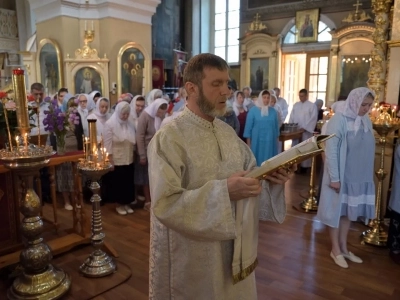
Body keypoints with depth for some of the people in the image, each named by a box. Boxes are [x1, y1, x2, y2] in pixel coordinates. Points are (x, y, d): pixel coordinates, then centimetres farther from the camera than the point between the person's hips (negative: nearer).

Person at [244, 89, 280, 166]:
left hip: (270, 142, 3)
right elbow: (248, 127, -3)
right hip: (257, 141, -3)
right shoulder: (253, 111, -3)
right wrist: (248, 143, -5)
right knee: (257, 160, 1)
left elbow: (276, 126, 12)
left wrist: (276, 141, 11)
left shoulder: (273, 112, 7)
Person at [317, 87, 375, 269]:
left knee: (349, 211, 16)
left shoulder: (366, 121, 3)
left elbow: (368, 149, 9)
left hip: (360, 176, 6)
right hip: (341, 175, -6)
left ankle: (344, 247, 31)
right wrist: (334, 177, -18)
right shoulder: (339, 120, -15)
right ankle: (335, 250, 22)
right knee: (337, 211, 8)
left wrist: (368, 174, 8)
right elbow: (330, 150, -17)